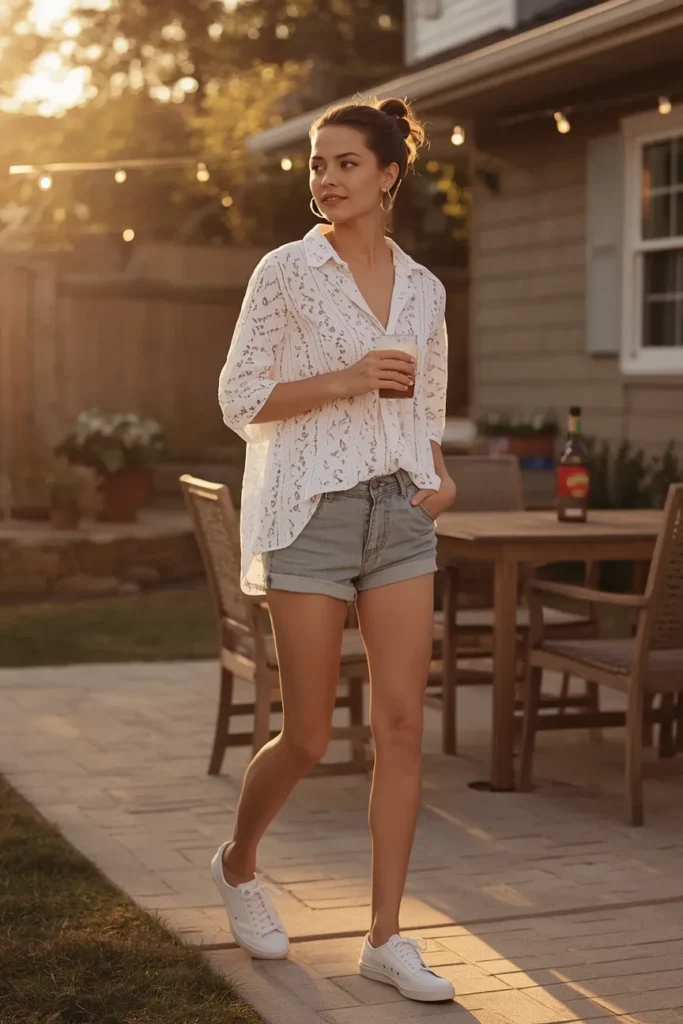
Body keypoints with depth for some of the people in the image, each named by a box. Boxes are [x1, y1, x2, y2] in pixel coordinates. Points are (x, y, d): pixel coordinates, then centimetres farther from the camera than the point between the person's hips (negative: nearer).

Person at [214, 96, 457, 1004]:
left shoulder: (422, 288, 10)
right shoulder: (286, 272, -2)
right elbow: (240, 399, -5)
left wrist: (441, 477, -1)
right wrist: (348, 379, -16)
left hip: (401, 513, 4)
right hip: (311, 512, -4)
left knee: (404, 725, -2)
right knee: (308, 736, 2)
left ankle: (386, 937, 7)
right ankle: (239, 864, 31)